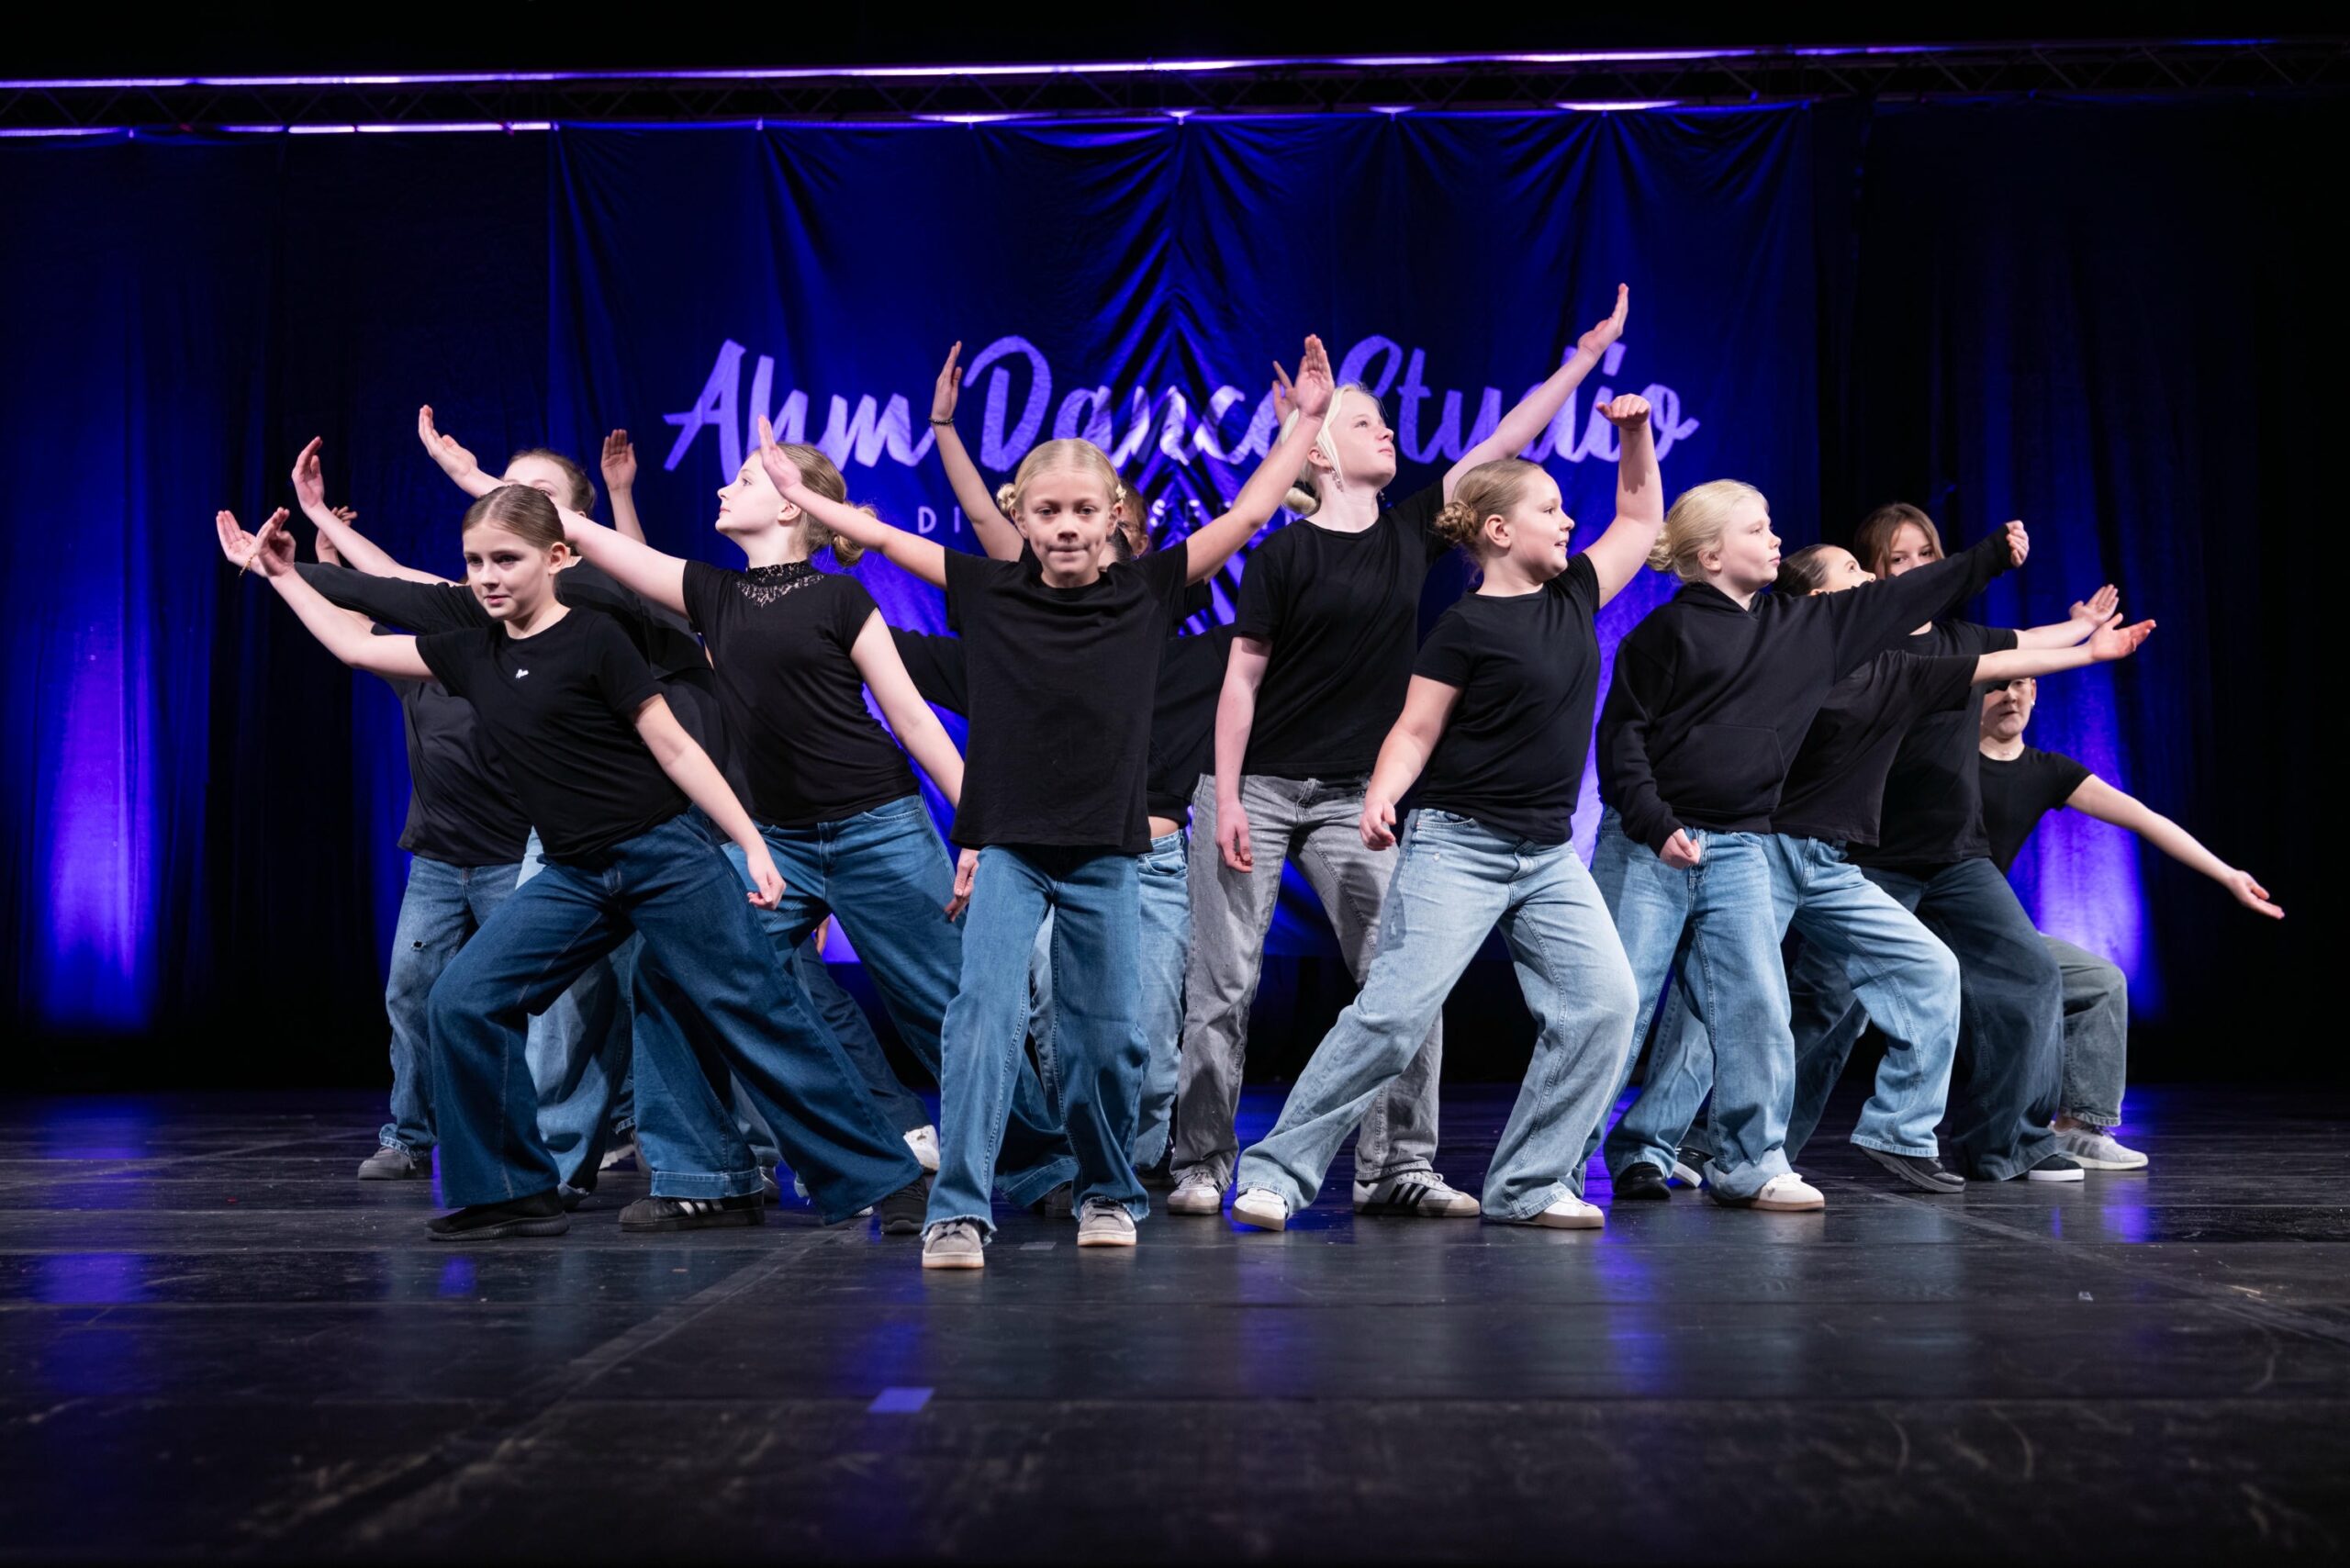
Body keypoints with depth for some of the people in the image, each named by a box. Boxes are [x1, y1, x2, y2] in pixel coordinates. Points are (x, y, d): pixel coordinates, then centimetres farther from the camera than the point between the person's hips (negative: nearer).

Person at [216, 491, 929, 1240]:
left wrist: (752, 846, -12)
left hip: (667, 855, -6)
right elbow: (356, 646, 22)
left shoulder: (592, 639, -9)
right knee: (464, 1000, -3)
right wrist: (283, 575, 21)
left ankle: (885, 1177, 4)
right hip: (576, 875, 7)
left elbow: (675, 748, -9)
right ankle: (514, 1192, 8)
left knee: (756, 1021, -5)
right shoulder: (472, 653, 10)